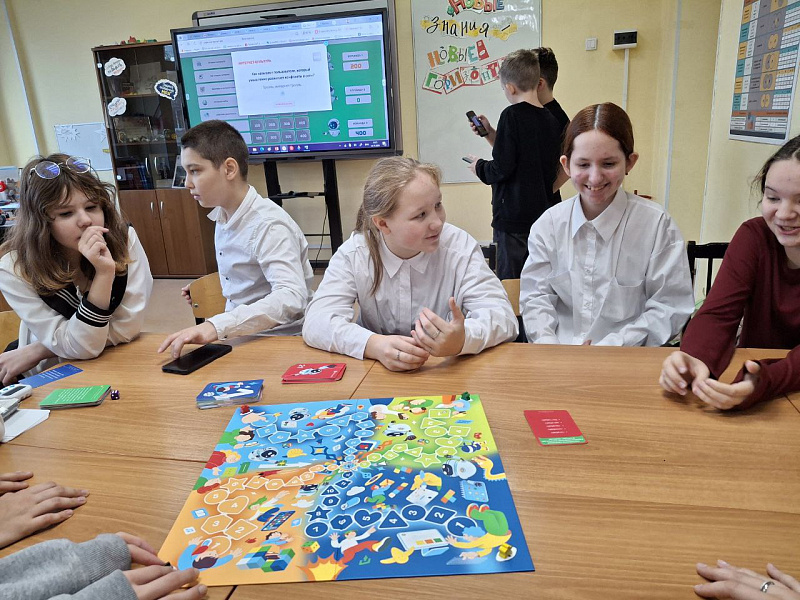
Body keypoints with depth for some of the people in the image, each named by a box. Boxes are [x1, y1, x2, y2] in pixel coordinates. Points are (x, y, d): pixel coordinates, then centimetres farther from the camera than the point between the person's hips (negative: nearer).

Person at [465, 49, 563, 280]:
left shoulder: (512, 115, -13)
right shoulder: (551, 120, 8)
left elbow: (502, 168, -16)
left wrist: (479, 166, 4)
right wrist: (491, 134, 20)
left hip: (514, 219, -8)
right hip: (543, 215, 8)